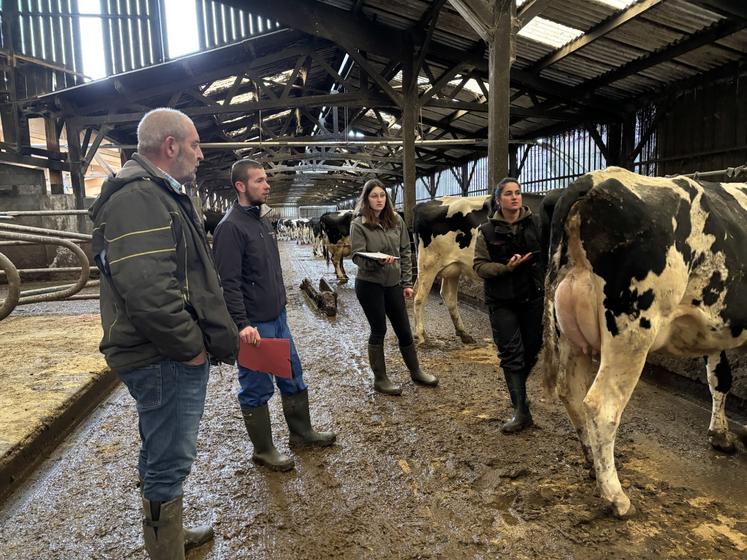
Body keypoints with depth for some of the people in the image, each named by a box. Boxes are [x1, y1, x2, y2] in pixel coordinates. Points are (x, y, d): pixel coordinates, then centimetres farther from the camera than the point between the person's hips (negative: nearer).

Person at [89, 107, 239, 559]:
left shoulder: (163, 194, 17)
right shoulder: (137, 198, -19)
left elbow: (196, 279, 21)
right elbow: (147, 291, -30)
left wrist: (219, 334, 16)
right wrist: (191, 347, -18)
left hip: (179, 354, 11)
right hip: (165, 359, -11)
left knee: (166, 455, 24)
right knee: (170, 460, 3)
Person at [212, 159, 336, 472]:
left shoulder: (263, 218, 11)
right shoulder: (231, 227, -16)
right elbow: (229, 282, -21)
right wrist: (242, 324, -26)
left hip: (277, 316, 9)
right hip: (254, 324, -9)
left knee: (293, 377, 18)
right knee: (257, 388, 6)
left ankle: (302, 433, 34)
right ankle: (263, 450, 23)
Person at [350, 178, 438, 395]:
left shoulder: (396, 220, 4)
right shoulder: (358, 224, -7)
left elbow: (405, 252, 7)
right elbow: (358, 257, -12)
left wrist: (407, 283, 5)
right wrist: (378, 261, -31)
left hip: (393, 284, 4)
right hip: (369, 285, -4)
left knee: (404, 330, 12)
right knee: (378, 330, 4)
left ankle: (416, 371, 31)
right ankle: (380, 379, 19)